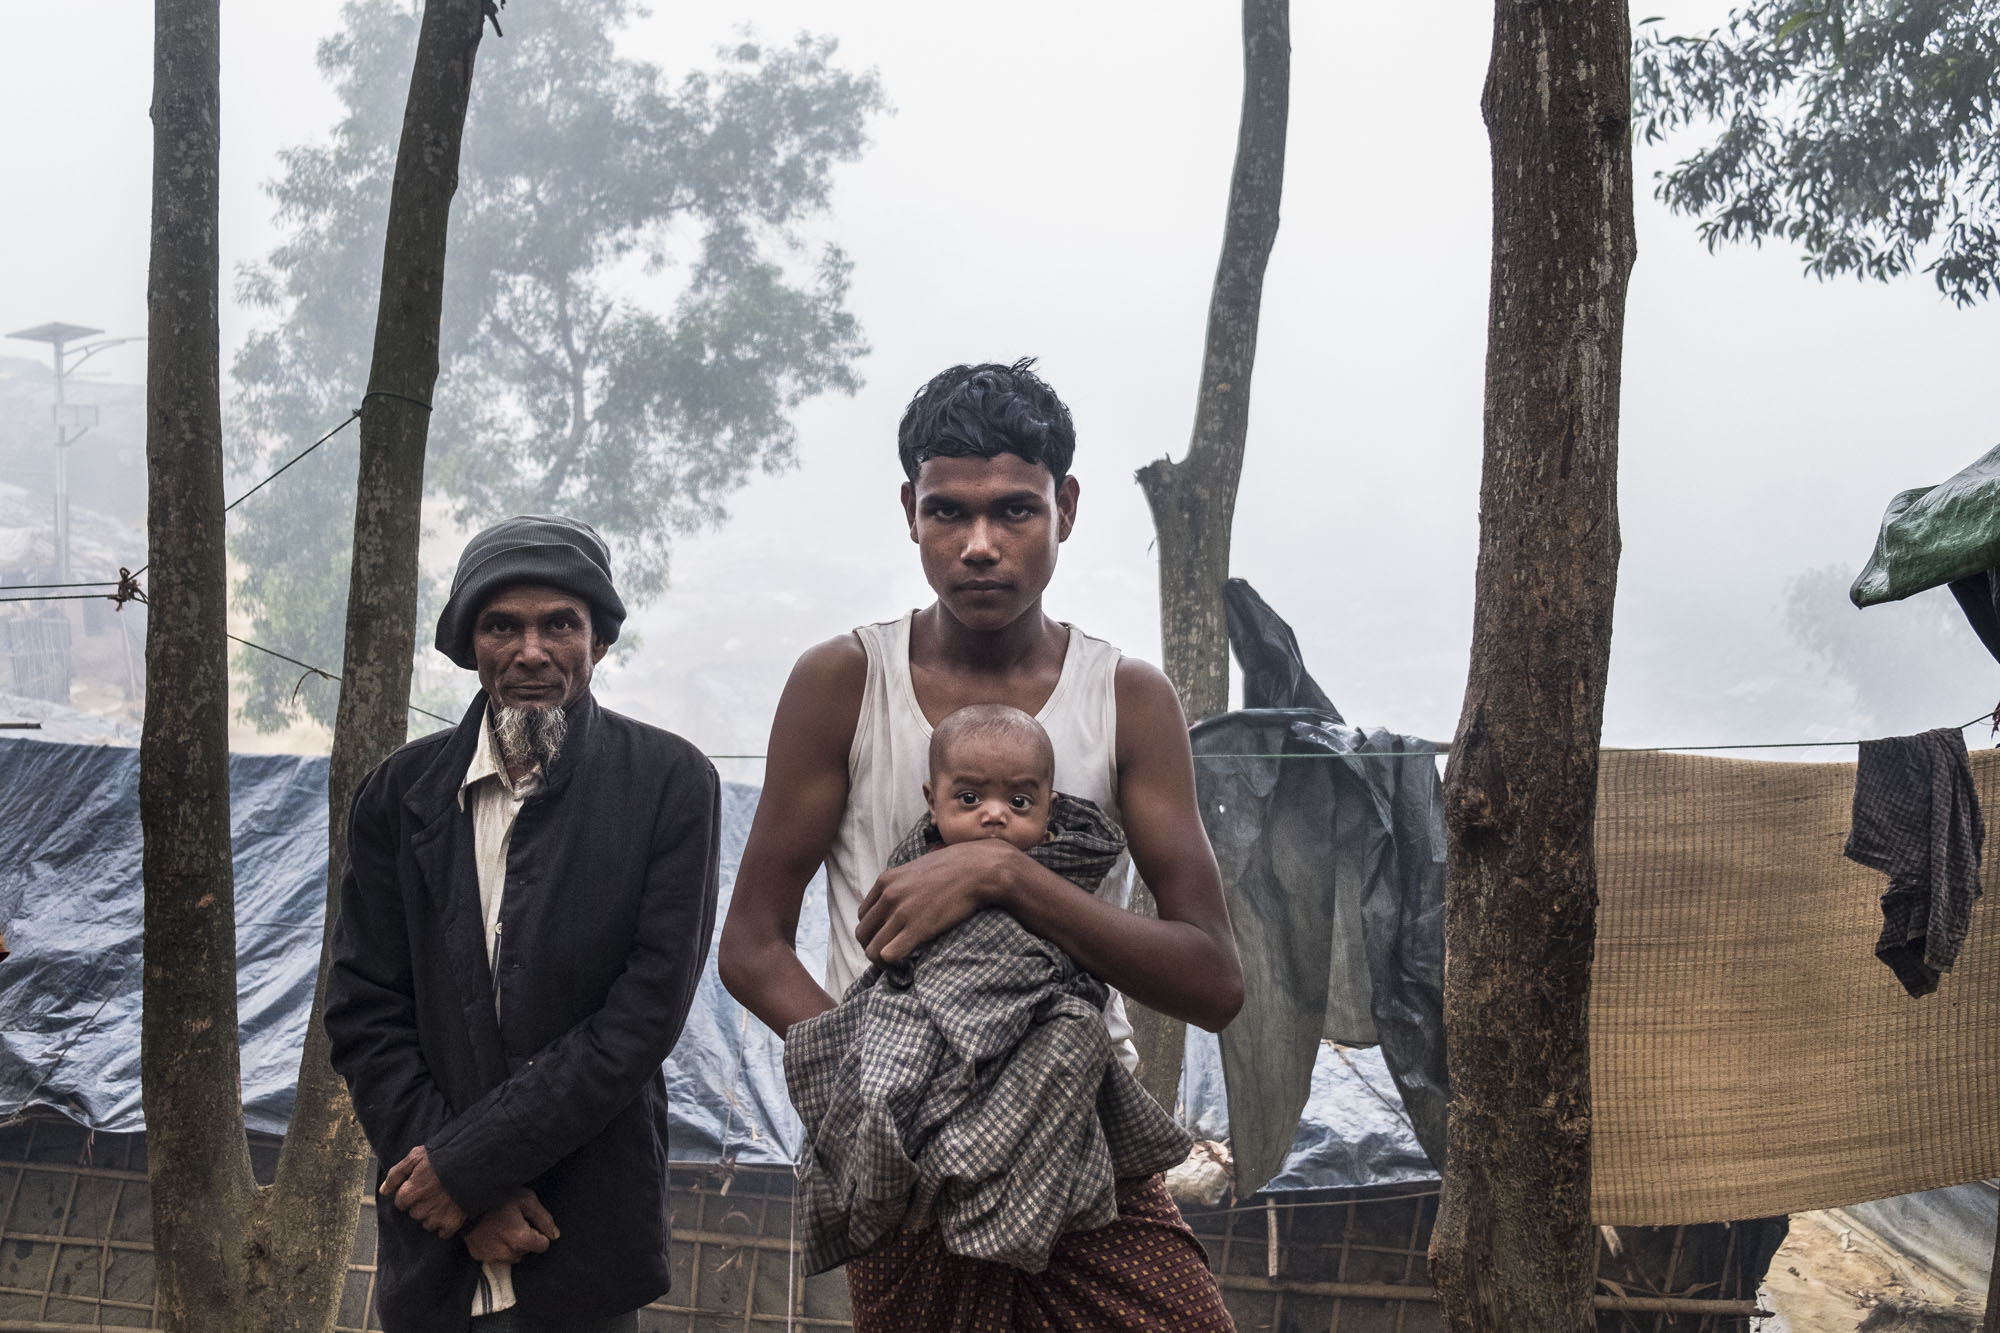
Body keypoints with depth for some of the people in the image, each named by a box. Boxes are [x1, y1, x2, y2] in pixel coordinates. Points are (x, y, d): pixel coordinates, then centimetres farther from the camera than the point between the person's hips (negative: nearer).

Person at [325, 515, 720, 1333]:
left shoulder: (670, 784, -7)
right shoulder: (401, 792, 1)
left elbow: (647, 1013, -12)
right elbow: (362, 1012, 0)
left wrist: (468, 1164, -14)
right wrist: (471, 1199, -10)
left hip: (585, 1240, -2)